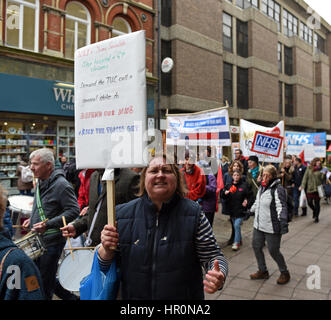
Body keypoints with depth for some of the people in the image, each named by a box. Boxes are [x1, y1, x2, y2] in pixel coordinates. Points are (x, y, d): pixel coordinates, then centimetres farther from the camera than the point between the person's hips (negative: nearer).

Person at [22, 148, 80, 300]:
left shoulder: (61, 185, -21)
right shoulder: (41, 182, 9)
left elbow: (73, 211, -23)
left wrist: (47, 225, -27)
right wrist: (32, 219, 10)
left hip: (52, 241, -9)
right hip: (37, 239, 9)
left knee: (45, 281, 3)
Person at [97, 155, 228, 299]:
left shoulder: (193, 213, -12)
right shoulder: (122, 214, -8)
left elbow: (213, 256, -6)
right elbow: (104, 265, 1)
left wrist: (219, 277, -27)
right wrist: (107, 249, -21)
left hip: (185, 295, -1)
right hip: (133, 295, 1)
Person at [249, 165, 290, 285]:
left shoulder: (278, 189, -17)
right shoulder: (262, 187, 10)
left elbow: (281, 207, -24)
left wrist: (283, 222, -32)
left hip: (272, 228, -8)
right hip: (258, 225, 8)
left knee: (273, 251, 3)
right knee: (256, 247, 14)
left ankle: (284, 273, 28)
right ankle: (262, 271, 34)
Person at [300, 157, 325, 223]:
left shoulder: (321, 169, 2)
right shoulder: (309, 169, 2)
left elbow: (322, 179, 2)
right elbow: (305, 177, 1)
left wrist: (323, 174, -17)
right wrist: (302, 186, -5)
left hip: (318, 189, 0)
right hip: (310, 188, 1)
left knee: (317, 203, 3)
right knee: (309, 203, 3)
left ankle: (317, 217, 18)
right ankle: (314, 211, 34)